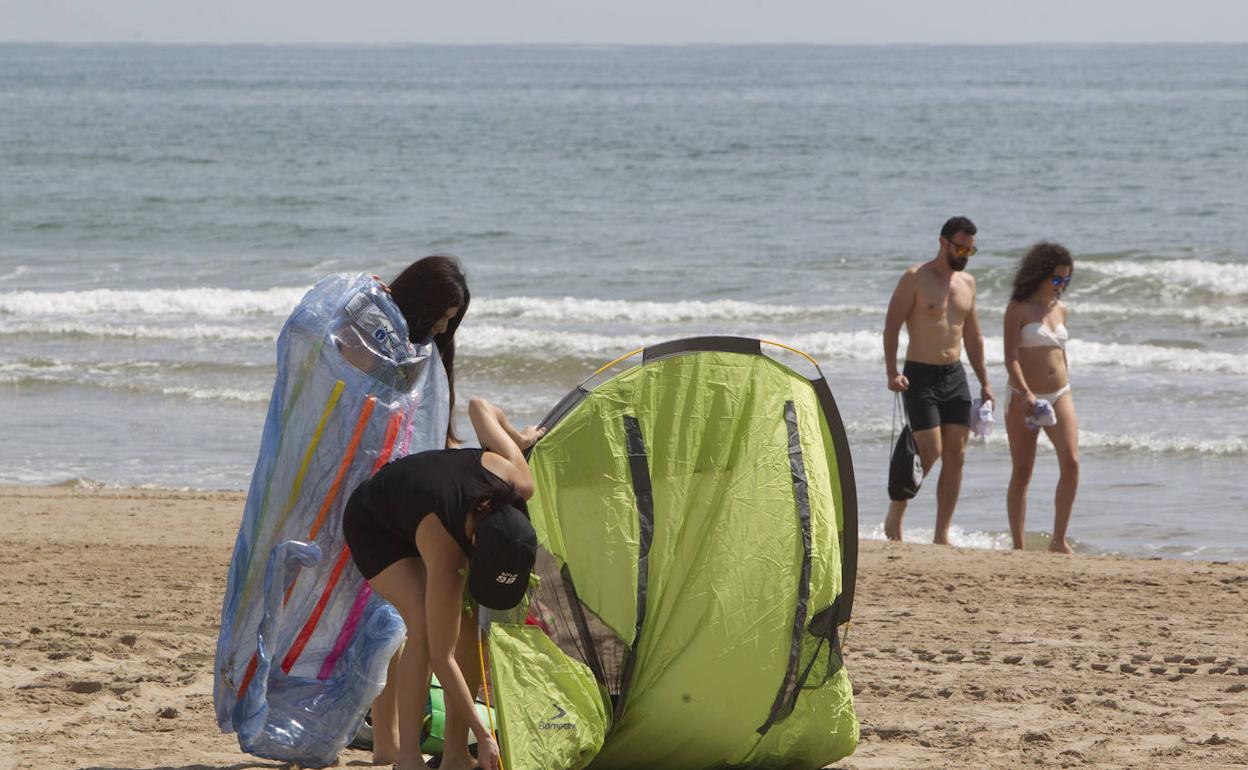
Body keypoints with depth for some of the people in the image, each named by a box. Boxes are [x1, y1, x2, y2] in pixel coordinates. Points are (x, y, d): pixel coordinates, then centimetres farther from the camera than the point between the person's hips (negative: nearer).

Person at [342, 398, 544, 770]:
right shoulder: (444, 552, -43)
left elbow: (479, 406, -15)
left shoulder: (518, 483, -32)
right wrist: (484, 736, -36)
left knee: (465, 625, -8)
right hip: (372, 526, -7)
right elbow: (440, 655, -36)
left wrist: (522, 439, 2)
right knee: (425, 625, -26)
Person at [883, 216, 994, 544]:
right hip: (920, 375, -6)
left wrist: (984, 382, 16)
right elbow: (891, 327, -9)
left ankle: (942, 535, 5)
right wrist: (893, 373, -20)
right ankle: (895, 515, 8)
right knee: (929, 452, -12)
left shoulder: (967, 283, 12)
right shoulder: (916, 279, -7)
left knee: (956, 456, 1)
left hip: (955, 375, 6)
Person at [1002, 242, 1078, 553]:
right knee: (1022, 472, 2)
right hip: (1024, 399, -5)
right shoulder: (1018, 309, -6)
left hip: (1059, 396, 5)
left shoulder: (1059, 309, 12)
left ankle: (1059, 539, -9)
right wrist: (1026, 393, -27)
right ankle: (1018, 545, 8)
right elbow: (1010, 357, -14)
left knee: (1071, 462, -13)